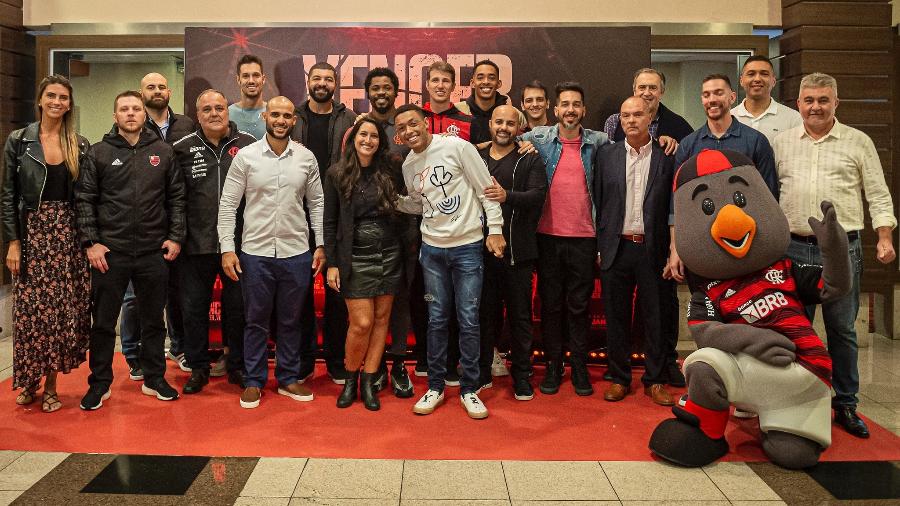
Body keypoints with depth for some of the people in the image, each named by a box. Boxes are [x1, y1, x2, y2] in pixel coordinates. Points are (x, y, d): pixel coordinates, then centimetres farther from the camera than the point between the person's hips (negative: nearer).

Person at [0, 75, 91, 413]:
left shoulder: (80, 145, 7)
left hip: (68, 235, 2)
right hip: (32, 233, -1)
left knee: (63, 309, 3)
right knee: (31, 309, -1)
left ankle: (51, 385, 15)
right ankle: (29, 381, 17)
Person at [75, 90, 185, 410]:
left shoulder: (163, 152, 7)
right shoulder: (100, 152, 3)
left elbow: (177, 197, 7)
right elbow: (84, 199, 1)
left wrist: (175, 237, 0)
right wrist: (91, 242, -6)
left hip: (154, 252, 1)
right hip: (110, 252, -1)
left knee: (154, 320, 11)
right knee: (103, 322, 7)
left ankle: (154, 379, 25)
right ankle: (100, 383, 22)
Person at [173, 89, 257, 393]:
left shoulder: (248, 145, 1)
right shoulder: (183, 149, 2)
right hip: (197, 243, 1)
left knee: (238, 306, 11)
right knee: (194, 308, 9)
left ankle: (237, 366, 27)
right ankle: (198, 368, 26)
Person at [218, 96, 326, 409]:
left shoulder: (306, 157, 3)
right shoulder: (245, 157, -2)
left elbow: (316, 203, 8)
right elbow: (228, 205, -2)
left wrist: (320, 245, 2)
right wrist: (227, 249, -8)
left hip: (297, 253, 2)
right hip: (255, 253, -1)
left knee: (291, 321, 12)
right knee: (256, 321, 9)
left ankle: (288, 378, 26)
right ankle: (253, 381, 22)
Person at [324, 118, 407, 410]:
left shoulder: (389, 172, 3)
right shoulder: (336, 175, -1)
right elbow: (329, 222, -1)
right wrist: (331, 263, -5)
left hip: (389, 255, 3)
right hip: (355, 257, -3)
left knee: (381, 319, 5)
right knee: (362, 323, -7)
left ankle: (369, 381, 17)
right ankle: (350, 378, 16)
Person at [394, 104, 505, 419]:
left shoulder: (457, 147, -9)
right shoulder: (408, 167, 9)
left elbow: (485, 189, -8)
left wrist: (495, 229, -12)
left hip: (468, 246, -4)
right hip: (432, 249, 4)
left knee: (468, 321, 1)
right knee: (437, 320, 10)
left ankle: (469, 389, 15)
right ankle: (435, 387, 22)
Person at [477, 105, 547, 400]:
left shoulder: (530, 160, 3)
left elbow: (537, 195, -12)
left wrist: (507, 196, -29)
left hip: (518, 251, -2)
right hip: (482, 248, 2)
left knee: (520, 315, 7)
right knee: (485, 312, 11)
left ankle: (522, 376, 19)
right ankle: (483, 372, 24)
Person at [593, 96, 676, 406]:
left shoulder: (667, 157, 1)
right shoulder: (606, 155, 5)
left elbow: (673, 206, 1)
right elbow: (597, 202, 5)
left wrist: (673, 250, -4)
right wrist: (598, 246, 1)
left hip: (652, 249, -1)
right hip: (615, 248, 1)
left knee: (655, 317, 7)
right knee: (616, 316, 9)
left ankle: (654, 380, 20)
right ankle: (619, 378, 21)